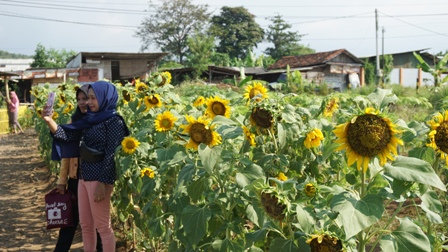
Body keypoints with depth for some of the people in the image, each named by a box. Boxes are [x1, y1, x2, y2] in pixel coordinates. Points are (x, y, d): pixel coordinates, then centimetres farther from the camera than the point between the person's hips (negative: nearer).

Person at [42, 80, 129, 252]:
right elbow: (68, 135, 6)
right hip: (84, 176, 8)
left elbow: (111, 155, -16)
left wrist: (103, 183, -19)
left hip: (99, 178, -8)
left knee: (102, 226, 1)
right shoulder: (90, 119, 12)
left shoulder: (114, 121, -11)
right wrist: (49, 121, -9)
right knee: (85, 224, 15)